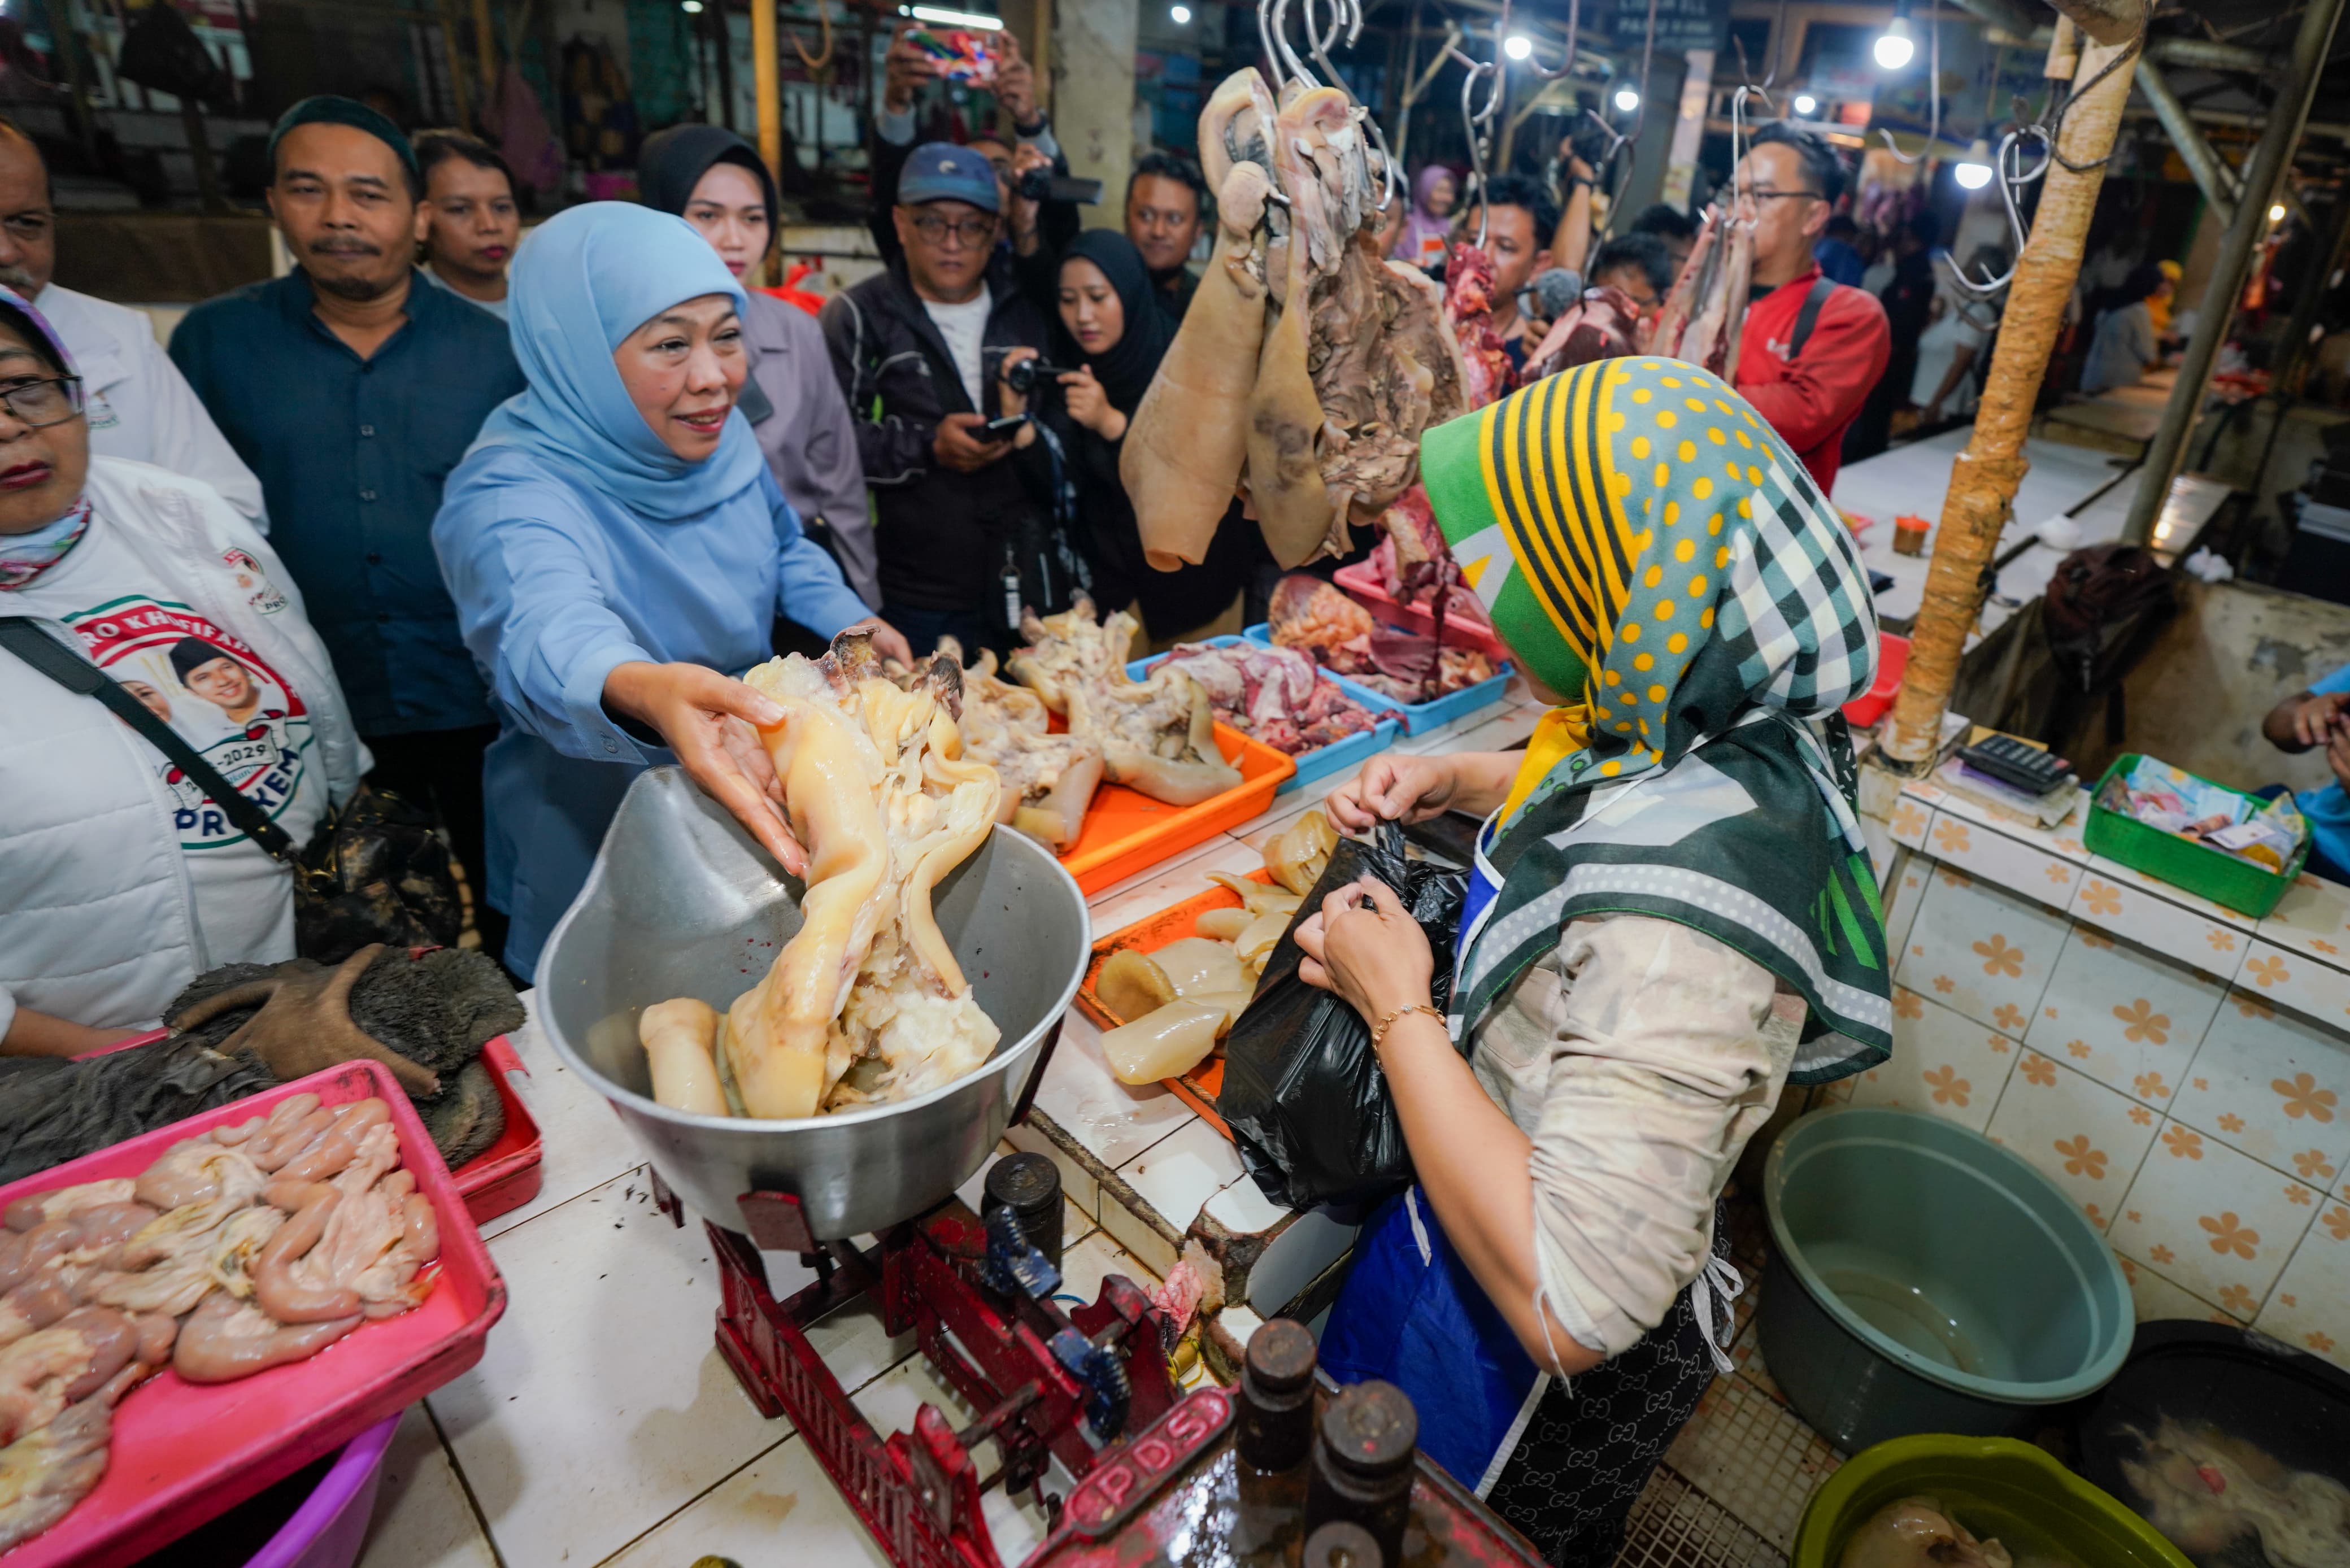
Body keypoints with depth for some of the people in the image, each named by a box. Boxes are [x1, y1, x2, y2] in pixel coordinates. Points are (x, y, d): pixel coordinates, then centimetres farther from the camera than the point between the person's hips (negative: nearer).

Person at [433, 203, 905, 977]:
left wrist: (849, 623, -5)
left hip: (757, 805, 6)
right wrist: (641, 693, -70)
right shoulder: (508, 498, -27)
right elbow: (548, 637, -48)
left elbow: (786, 548, 13)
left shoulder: (719, 437, -7)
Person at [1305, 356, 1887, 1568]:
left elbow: (1572, 1311, -39)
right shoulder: (1716, 729, -13)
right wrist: (1460, 782, -6)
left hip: (1545, 1375, -7)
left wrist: (1398, 1007, -31)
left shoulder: (1679, 922, -41)